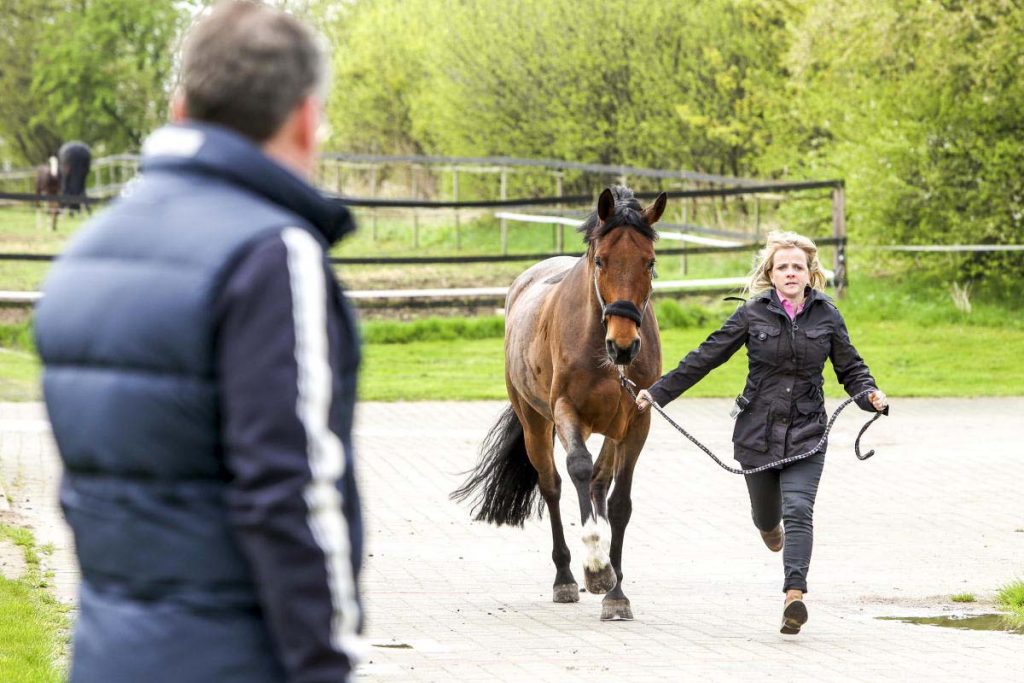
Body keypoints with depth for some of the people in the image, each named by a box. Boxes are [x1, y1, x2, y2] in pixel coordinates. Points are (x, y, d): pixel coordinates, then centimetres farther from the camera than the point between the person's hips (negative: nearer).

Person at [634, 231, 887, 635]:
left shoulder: (827, 316, 1)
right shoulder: (754, 314, -2)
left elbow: (850, 367, 8)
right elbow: (705, 358, 3)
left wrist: (870, 396, -13)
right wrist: (658, 392, 0)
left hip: (807, 434, -1)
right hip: (758, 431, 1)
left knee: (798, 511, -18)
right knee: (766, 517, 15)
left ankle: (794, 595, -27)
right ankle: (771, 526, 54)